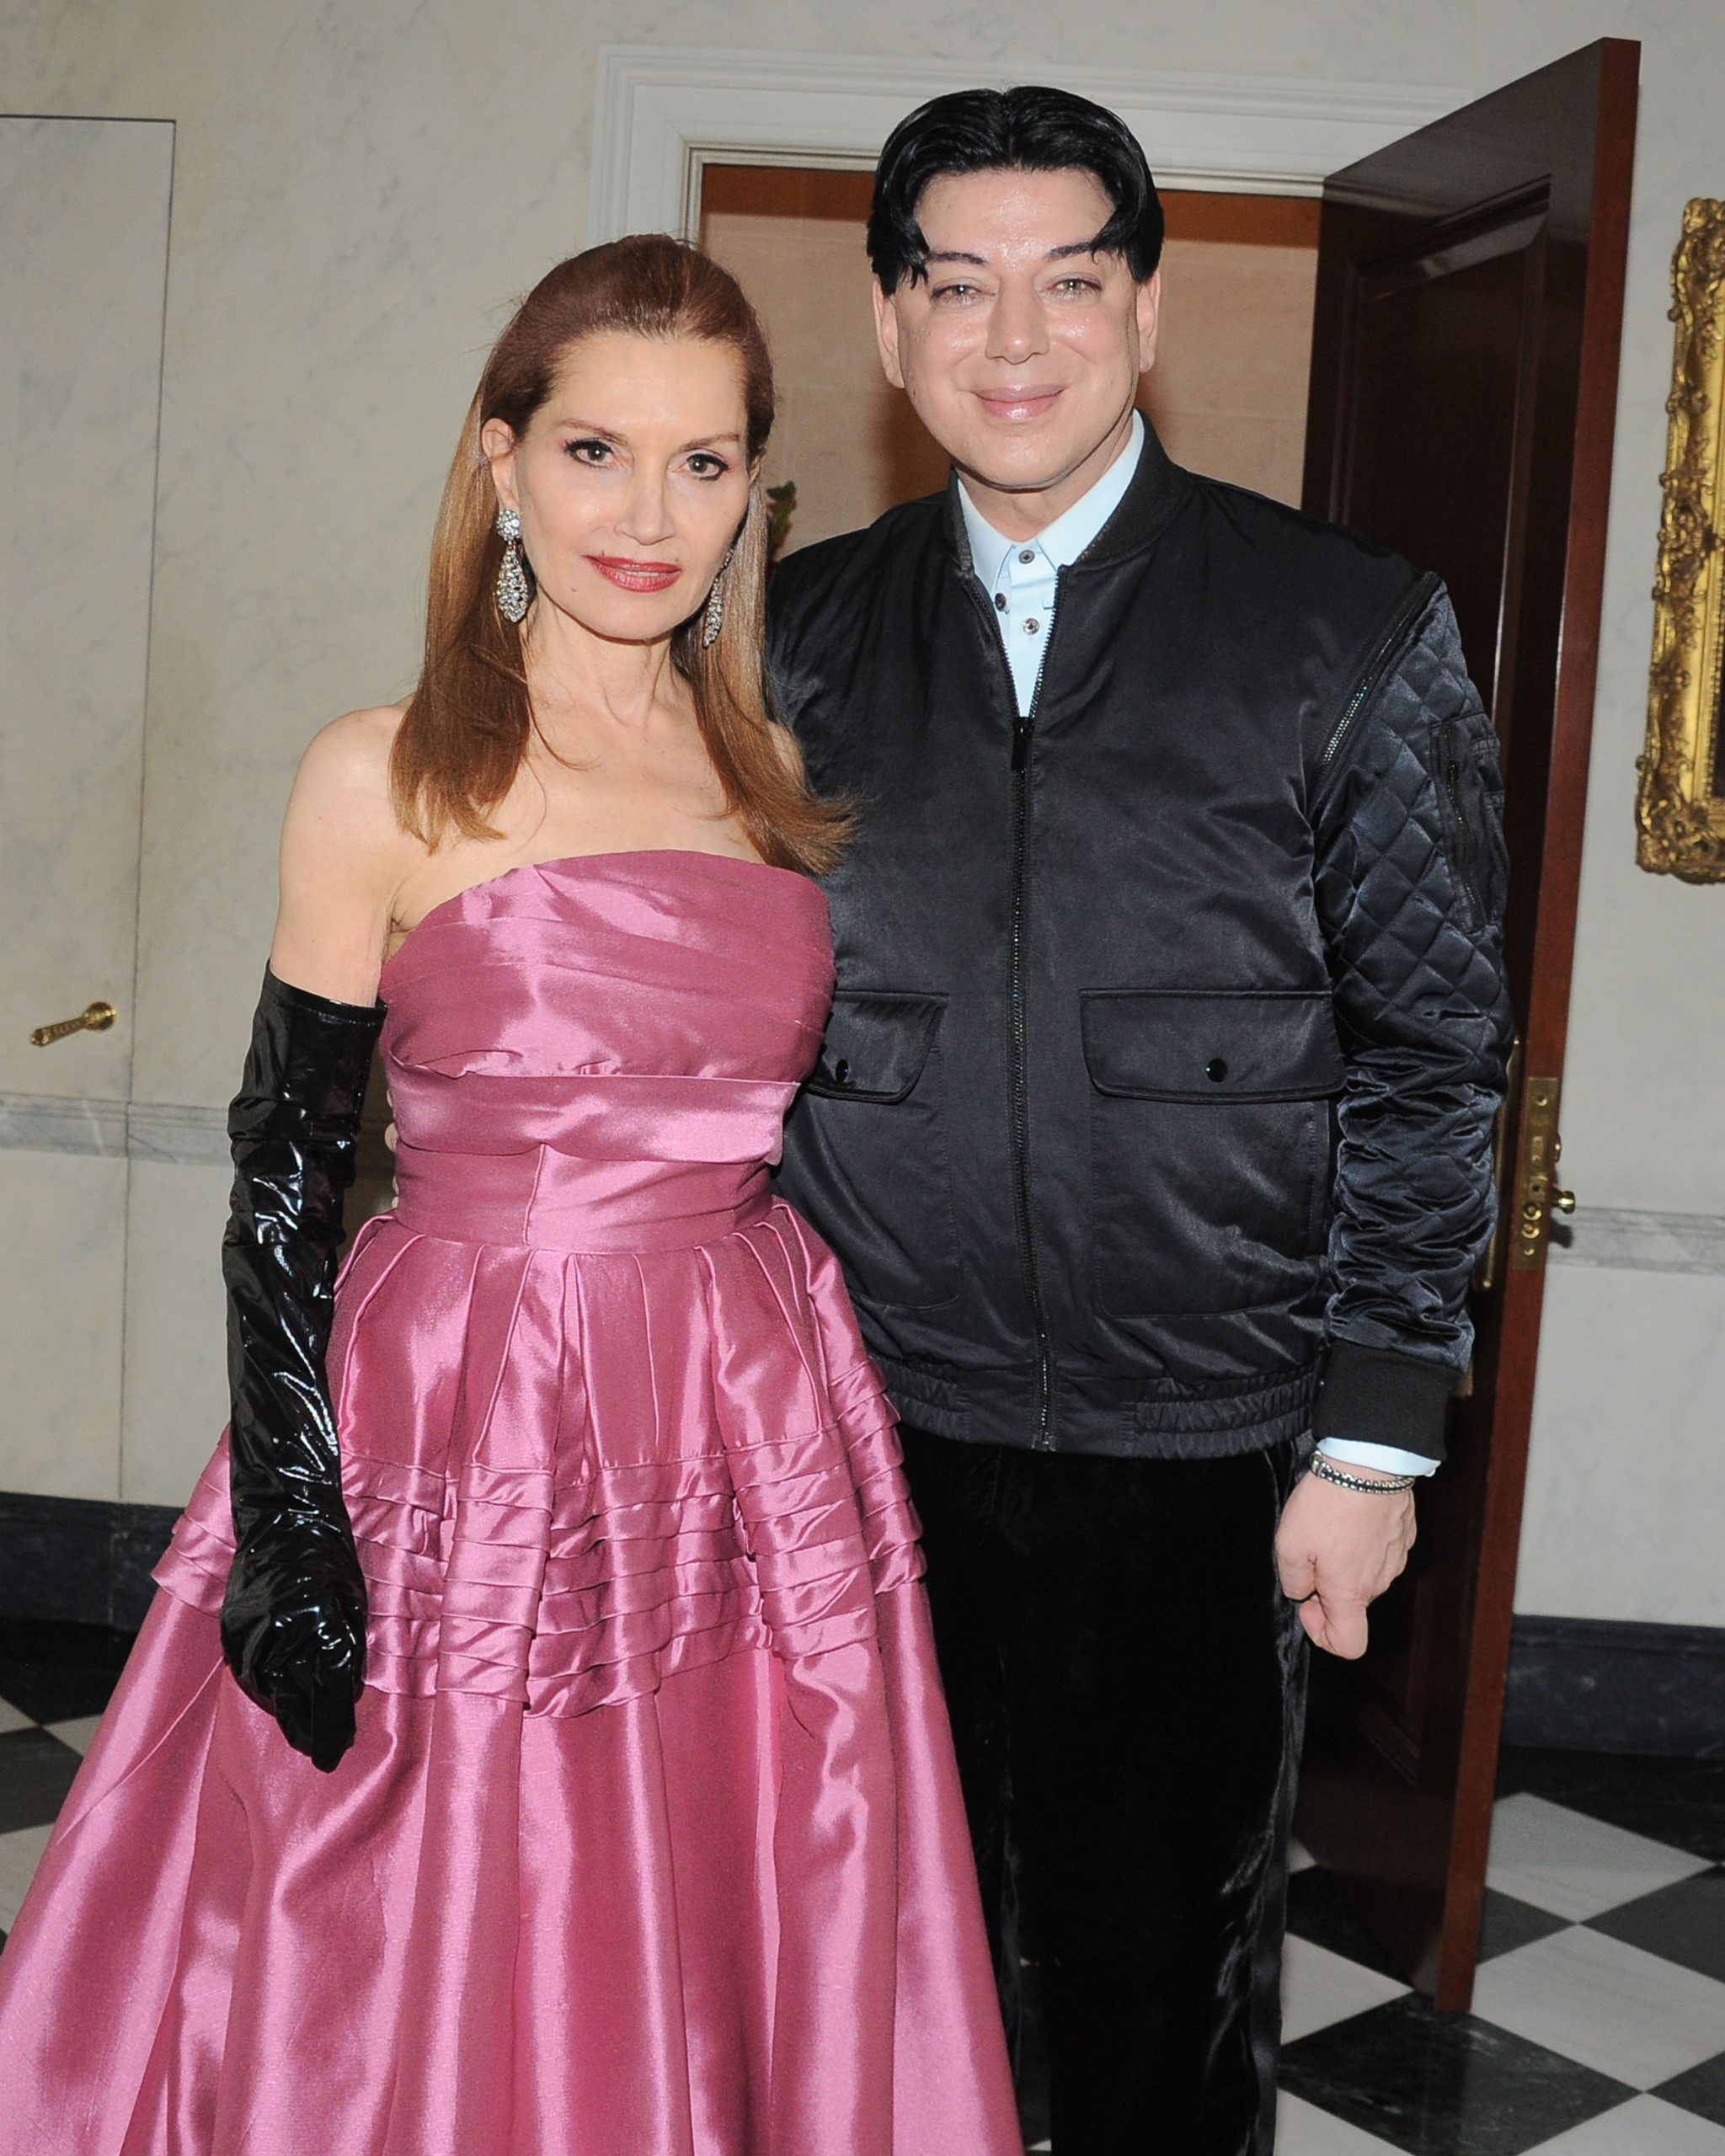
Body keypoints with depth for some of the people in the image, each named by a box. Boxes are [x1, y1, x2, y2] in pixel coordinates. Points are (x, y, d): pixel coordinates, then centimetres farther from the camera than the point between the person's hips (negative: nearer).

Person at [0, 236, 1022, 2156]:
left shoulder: (775, 773, 8)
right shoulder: (383, 781, -5)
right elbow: (283, 1173, -5)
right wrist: (291, 1529, -10)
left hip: (754, 1455, 4)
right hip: (463, 1435, -4)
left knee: (744, 2001, 15)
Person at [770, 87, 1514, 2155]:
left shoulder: (1353, 635, -2)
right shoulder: (796, 636, 5)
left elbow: (1428, 1057, -2)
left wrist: (1374, 1437, -5)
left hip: (1204, 1463, -1)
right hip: (869, 1435, 2)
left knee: (1169, 1990, 15)